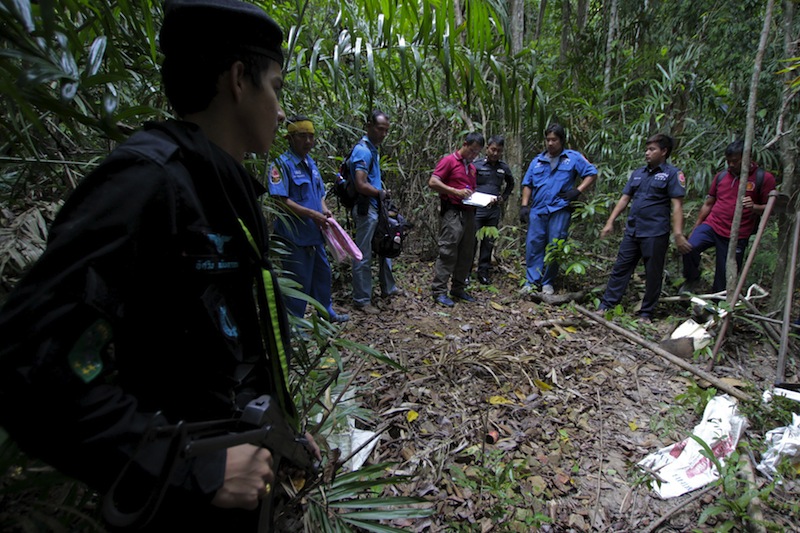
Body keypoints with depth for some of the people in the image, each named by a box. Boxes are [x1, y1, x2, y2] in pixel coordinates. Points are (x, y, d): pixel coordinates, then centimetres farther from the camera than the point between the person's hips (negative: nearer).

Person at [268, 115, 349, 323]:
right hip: (294, 235, -8)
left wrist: (325, 210, 0)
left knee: (323, 273, 19)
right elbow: (281, 200, -22)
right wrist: (312, 214, -23)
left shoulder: (310, 163, 12)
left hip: (315, 233, 8)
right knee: (299, 282, 2)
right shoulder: (282, 164, -13)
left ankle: (326, 312, 37)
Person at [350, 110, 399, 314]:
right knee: (364, 256, -2)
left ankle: (388, 288, 37)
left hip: (377, 208, 11)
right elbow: (361, 185, -25)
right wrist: (382, 193, -10)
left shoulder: (374, 149, 15)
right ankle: (361, 300, 9)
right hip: (366, 209, -10)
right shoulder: (363, 150, -17)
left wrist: (383, 190, 11)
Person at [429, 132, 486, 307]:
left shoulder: (472, 168, 22)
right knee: (448, 252, -10)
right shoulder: (449, 160, -2)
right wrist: (456, 191, -19)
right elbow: (433, 182, -12)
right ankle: (439, 291, -5)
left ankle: (458, 289, 18)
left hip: (468, 213, 8)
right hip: (452, 212, -8)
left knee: (466, 254, 8)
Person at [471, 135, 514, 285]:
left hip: (494, 211, 4)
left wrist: (504, 197, 14)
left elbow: (510, 183, 26)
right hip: (476, 209, -4)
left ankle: (483, 272, 17)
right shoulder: (477, 165, -3)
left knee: (489, 243, 7)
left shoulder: (504, 168, 9)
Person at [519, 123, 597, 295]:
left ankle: (548, 283, 12)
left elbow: (592, 174, 8)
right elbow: (527, 184, 16)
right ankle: (532, 281, 6)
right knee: (533, 245, -1)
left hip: (560, 210, -2)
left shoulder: (573, 158, 7)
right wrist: (524, 205, 5)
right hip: (537, 210, 3)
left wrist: (578, 191, -6)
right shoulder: (537, 161, 15)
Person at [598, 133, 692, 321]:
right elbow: (624, 199, 14)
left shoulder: (672, 174, -3)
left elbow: (677, 205, -10)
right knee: (620, 269, 7)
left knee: (653, 275, 6)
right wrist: (610, 222, 7)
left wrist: (678, 234, -19)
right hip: (632, 231, 5)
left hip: (655, 234, -5)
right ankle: (606, 305, 12)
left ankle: (646, 313, 17)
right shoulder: (638, 173, 13)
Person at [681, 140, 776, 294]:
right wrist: (695, 228, 15)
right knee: (690, 247, -27)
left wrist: (754, 207, -24)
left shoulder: (764, 178, -1)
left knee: (725, 278, 2)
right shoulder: (721, 176, 10)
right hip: (711, 225, 2)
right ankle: (692, 278, 0)